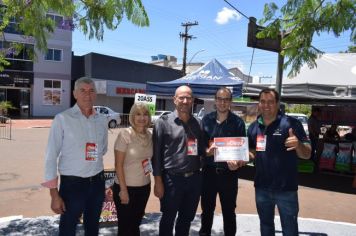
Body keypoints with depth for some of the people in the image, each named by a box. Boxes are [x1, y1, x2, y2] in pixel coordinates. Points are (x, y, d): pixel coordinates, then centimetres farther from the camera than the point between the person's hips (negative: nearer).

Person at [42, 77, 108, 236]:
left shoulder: (102, 120, 3)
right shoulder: (62, 119, -10)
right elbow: (51, 156, -11)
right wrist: (54, 194, -13)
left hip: (98, 182, 4)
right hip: (72, 184, -4)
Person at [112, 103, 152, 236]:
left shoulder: (149, 135, 1)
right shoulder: (125, 134, -15)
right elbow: (118, 165, -15)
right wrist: (123, 190, -15)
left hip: (144, 187, 5)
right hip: (127, 187, -5)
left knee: (136, 224, 20)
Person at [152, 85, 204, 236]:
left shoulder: (197, 123, 8)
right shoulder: (163, 122, -6)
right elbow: (156, 154, -8)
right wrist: (158, 181, -10)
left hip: (194, 179, 4)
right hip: (172, 179, -4)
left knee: (187, 219, 19)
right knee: (168, 219, 12)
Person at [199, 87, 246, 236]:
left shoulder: (238, 122, -3)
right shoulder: (206, 119, 2)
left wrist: (237, 163, -18)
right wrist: (206, 151, -16)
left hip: (228, 173, -1)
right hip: (209, 171, 2)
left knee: (229, 210, 12)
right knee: (207, 208, 16)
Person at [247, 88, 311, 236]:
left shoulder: (291, 123, -11)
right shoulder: (253, 127, 4)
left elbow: (307, 155, -10)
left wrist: (298, 145, -32)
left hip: (286, 188, -4)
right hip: (261, 187, 4)